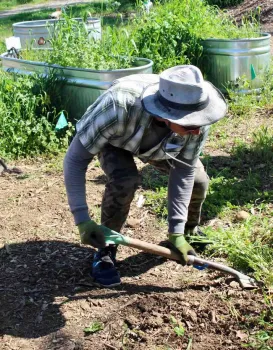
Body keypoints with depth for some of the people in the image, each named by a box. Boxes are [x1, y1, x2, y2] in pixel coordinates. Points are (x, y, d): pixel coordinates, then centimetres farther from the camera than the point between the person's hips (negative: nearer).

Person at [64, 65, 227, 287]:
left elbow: (183, 172, -25)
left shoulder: (197, 117, -37)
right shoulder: (119, 107, -48)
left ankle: (190, 231, 27)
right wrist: (82, 220, -45)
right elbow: (75, 160, -39)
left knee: (197, 180, -7)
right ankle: (105, 251, -6)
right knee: (124, 180, -31)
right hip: (113, 139, -3)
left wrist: (176, 232, -26)